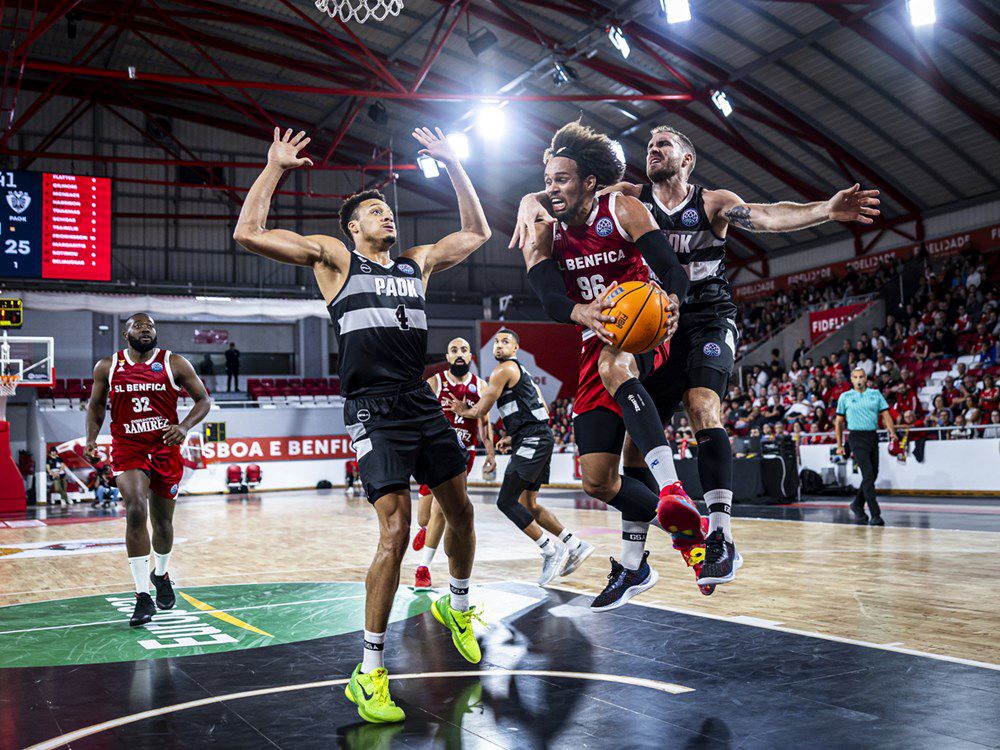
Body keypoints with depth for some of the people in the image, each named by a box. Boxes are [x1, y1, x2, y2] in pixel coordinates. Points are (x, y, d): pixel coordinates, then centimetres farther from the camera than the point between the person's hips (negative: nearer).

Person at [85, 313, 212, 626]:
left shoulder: (174, 363, -2)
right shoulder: (107, 367, 2)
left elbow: (203, 399, 1)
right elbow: (96, 404, 16)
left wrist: (184, 427, -16)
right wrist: (91, 439, 1)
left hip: (165, 449, 1)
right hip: (128, 449, -1)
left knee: (163, 521, 12)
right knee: (136, 511, -22)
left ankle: (161, 575, 43)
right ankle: (143, 597, -18)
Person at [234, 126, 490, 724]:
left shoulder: (418, 262, 18)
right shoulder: (333, 257, 4)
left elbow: (478, 233, 27)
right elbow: (249, 233, -4)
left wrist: (454, 166, 23)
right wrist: (275, 168, -1)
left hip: (423, 404, 6)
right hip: (374, 410, -6)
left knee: (461, 511, 12)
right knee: (396, 528, -15)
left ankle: (458, 607, 41)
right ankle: (370, 672, -4)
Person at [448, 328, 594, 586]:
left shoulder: (504, 370, -7)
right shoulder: (521, 371, 24)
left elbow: (480, 411, -6)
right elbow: (543, 409, 28)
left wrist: (462, 410, 14)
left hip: (532, 441, -10)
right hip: (538, 440, 10)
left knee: (506, 502, -10)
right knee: (528, 505, 13)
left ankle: (552, 551, -8)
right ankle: (576, 546, 14)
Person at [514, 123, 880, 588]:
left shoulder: (712, 202, -1)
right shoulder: (630, 197, 5)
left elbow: (765, 217, -18)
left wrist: (825, 210, -37)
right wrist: (532, 200, -29)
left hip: (708, 320, -3)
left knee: (702, 405, -28)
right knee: (637, 436, 1)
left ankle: (720, 536, -31)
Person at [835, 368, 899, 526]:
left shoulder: (875, 394, 11)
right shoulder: (845, 397, 5)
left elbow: (886, 414, 6)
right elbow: (839, 422, 10)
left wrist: (892, 432, -12)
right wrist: (839, 446, 7)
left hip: (873, 437, 4)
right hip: (857, 438, -4)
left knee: (873, 475, 9)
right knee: (868, 474, -14)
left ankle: (857, 505, 30)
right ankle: (875, 514, -14)